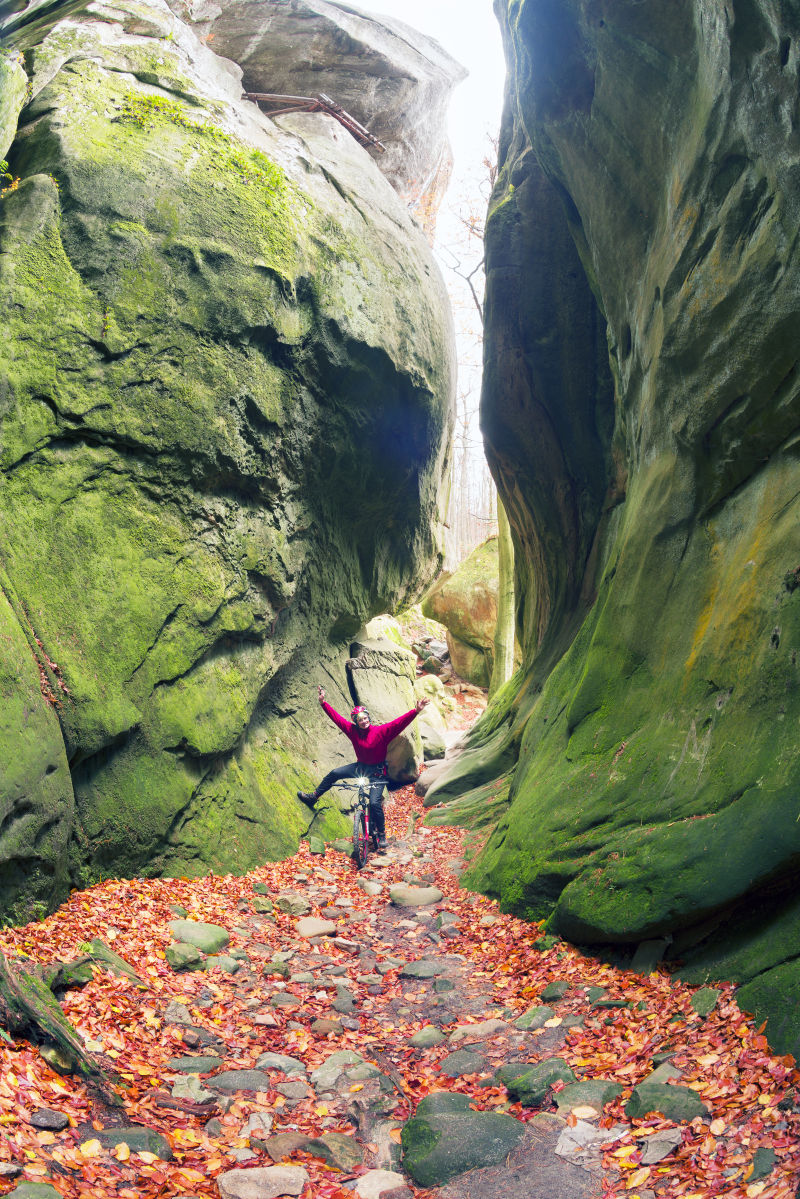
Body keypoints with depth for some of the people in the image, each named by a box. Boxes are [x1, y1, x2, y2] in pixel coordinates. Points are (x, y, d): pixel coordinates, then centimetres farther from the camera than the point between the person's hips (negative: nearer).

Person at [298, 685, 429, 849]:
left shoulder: (381, 731, -20)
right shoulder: (352, 730, -8)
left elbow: (399, 723, -30)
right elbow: (336, 717, -4)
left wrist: (416, 711, -44)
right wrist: (323, 703, -8)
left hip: (377, 772, -5)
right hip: (361, 767, 5)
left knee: (375, 802, -17)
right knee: (334, 773, 3)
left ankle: (381, 834, 2)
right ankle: (313, 797, 22)